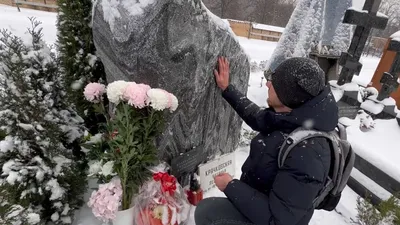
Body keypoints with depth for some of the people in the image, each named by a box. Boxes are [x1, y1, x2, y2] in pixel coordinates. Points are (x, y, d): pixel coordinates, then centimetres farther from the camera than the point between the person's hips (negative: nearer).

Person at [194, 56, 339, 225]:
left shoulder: (306, 153, -38)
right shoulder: (290, 118, -12)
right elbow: (256, 116, 9)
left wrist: (230, 186, -24)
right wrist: (226, 89, 10)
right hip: (258, 197, 7)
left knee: (206, 211, -8)